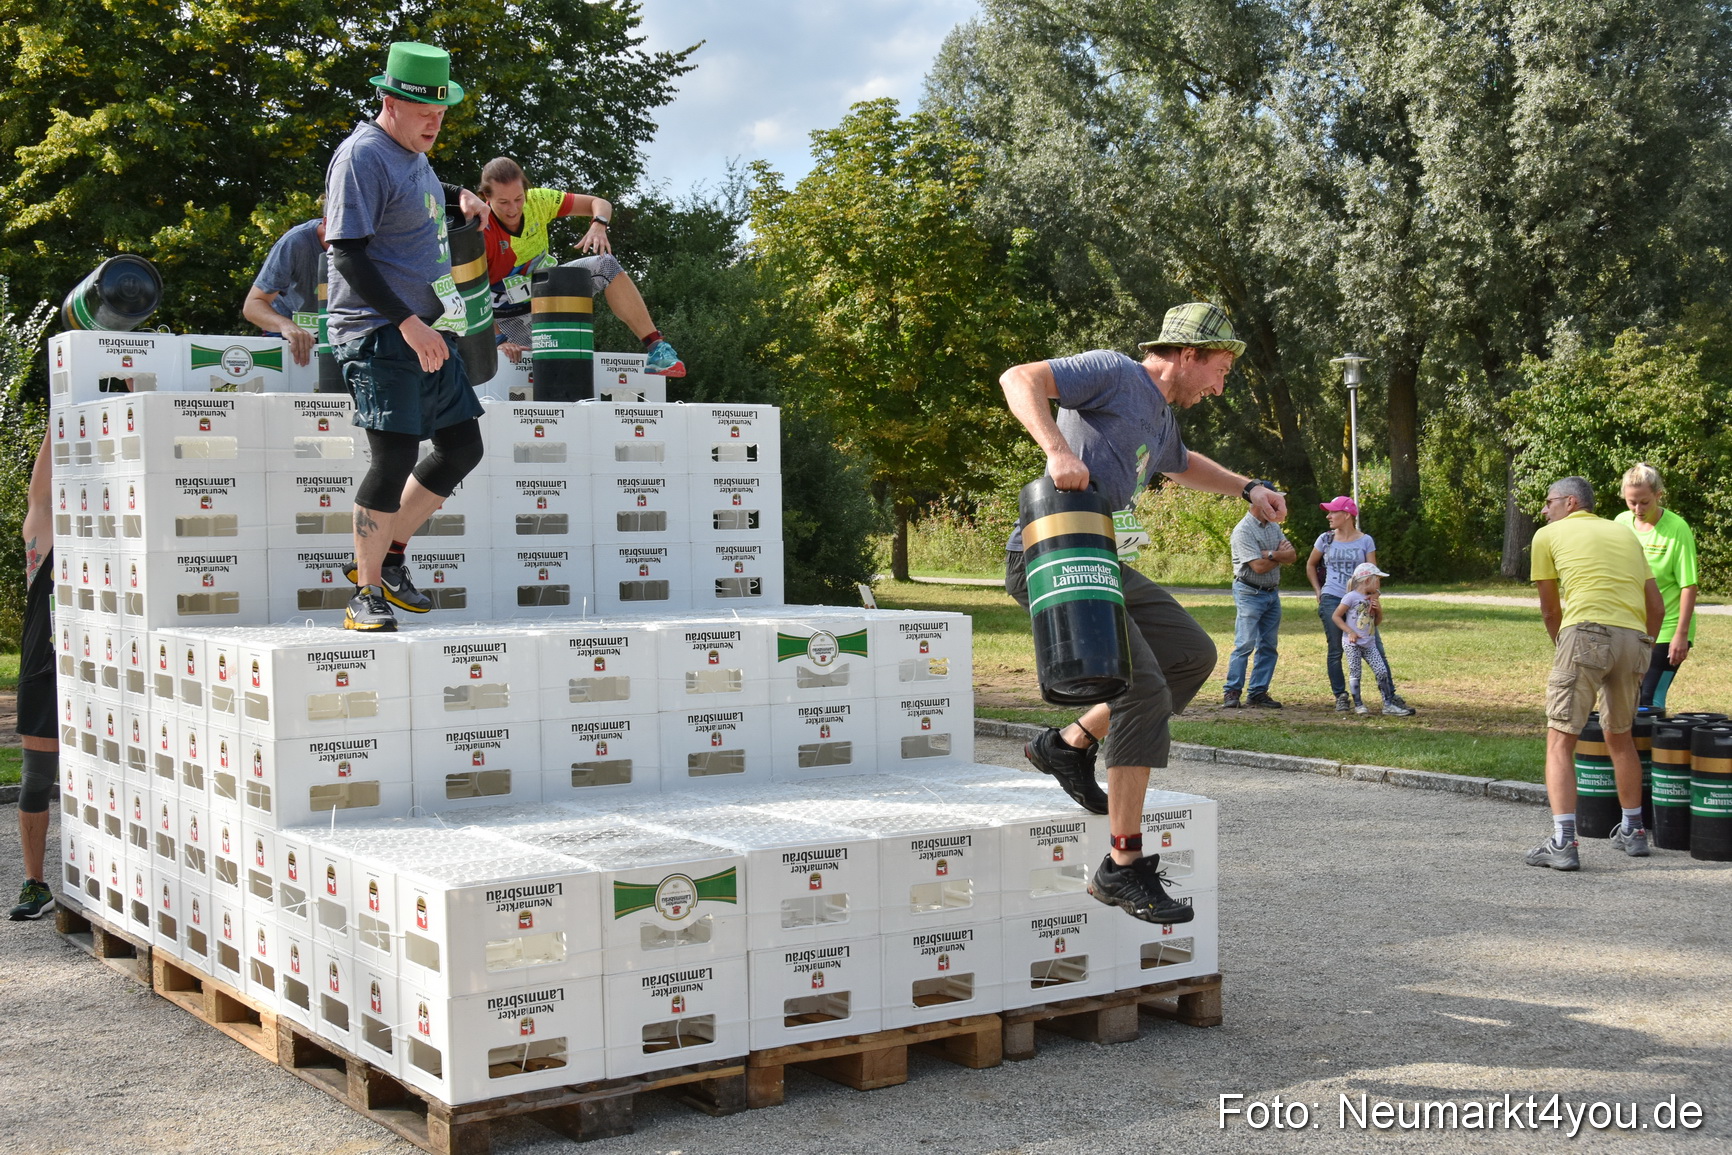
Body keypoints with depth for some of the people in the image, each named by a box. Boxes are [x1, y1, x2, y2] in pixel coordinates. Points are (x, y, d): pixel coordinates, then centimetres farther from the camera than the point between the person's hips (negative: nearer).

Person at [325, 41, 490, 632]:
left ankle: (389, 556, 23)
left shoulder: (411, 153, 15)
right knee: (395, 456, -16)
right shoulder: (362, 156, -13)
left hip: (428, 329, 10)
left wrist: (460, 195, 20)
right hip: (379, 333, -10)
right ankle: (367, 591, -4)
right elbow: (348, 255, -19)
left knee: (461, 447, 11)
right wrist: (406, 322, -25)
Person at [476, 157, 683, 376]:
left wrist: (598, 226, -32)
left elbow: (599, 204, -8)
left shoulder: (537, 201, -15)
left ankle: (655, 348, -22)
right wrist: (500, 341, -37)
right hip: (512, 315, -4)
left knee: (605, 265, -20)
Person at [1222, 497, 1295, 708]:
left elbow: (1292, 556, 3)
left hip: (1272, 593, 8)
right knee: (1245, 644, -11)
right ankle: (1231, 692, -6)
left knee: (1268, 647, 6)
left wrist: (1270, 554, -15)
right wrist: (1281, 555, -3)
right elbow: (1259, 566, -20)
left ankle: (1258, 692, 11)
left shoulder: (1274, 526, 12)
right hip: (1250, 593, -8)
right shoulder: (1243, 530, -13)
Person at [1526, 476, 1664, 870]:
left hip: (1588, 631, -5)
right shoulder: (1625, 533, 26)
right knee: (1620, 735, 24)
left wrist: (1563, 648, 32)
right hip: (1635, 638, 5)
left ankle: (1563, 843, -15)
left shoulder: (1549, 535, 14)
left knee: (1560, 739, -3)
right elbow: (1657, 607, 24)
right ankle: (1633, 832, 34)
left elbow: (1550, 610, 17)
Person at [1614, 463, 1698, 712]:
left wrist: (1682, 634, -15)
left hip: (1665, 630, -5)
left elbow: (1688, 585, -12)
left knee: (1649, 701, -9)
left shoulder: (1676, 529, -12)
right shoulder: (1621, 523, 2)